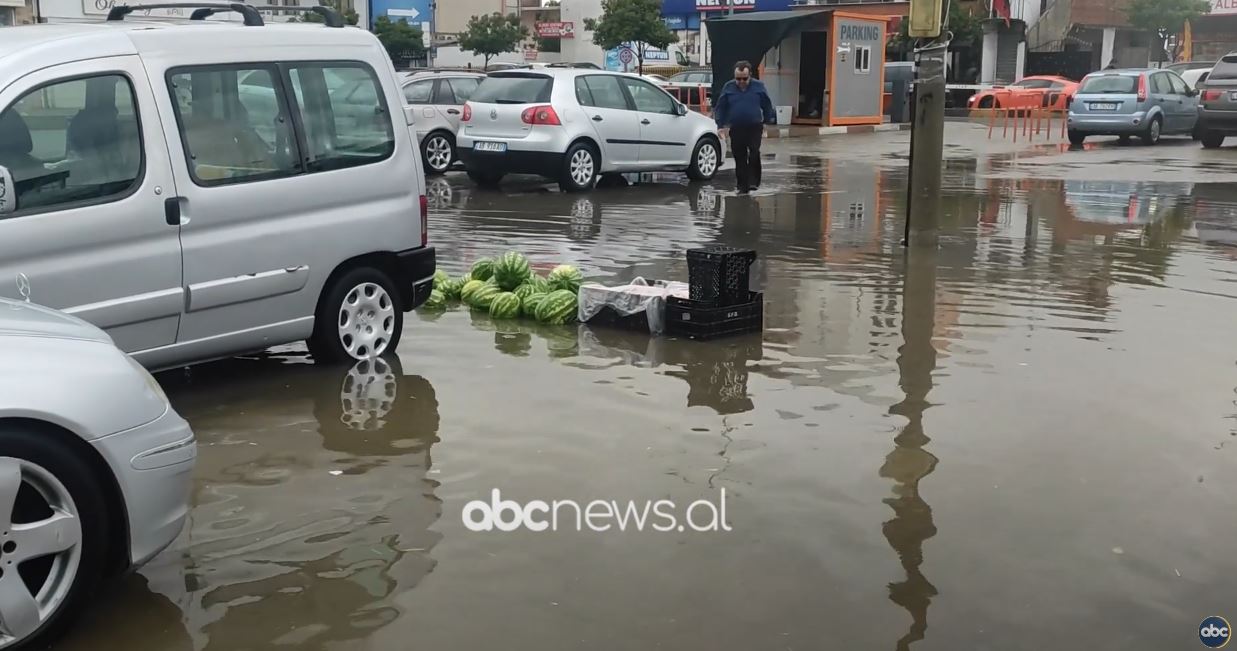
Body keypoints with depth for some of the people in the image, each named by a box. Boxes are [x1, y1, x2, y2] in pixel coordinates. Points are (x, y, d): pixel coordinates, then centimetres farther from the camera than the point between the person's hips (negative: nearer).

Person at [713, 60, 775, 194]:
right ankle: (743, 186, 10)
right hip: (736, 129, 1)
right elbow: (720, 108, 6)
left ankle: (753, 181, -11)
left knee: (754, 154, -17)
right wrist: (722, 125, 1)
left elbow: (767, 106, 10)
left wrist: (767, 122, 8)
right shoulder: (728, 87, 3)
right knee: (740, 158, 4)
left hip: (755, 128, -1)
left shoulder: (758, 86, 2)